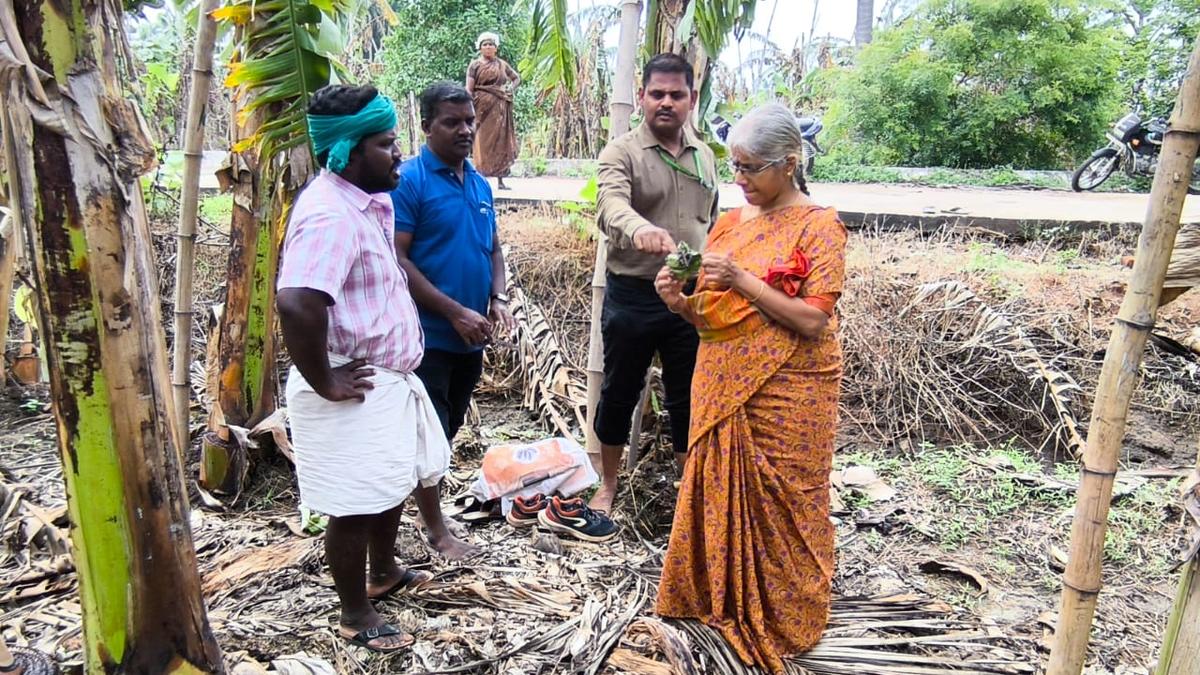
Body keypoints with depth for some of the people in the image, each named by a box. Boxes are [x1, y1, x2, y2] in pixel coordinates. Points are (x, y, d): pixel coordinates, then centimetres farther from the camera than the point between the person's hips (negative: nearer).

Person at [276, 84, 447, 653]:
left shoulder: (365, 201, 7)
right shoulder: (331, 215, -25)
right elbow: (296, 305, -39)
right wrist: (325, 383, -26)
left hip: (388, 376, 10)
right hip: (355, 390, -10)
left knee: (394, 483, 25)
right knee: (356, 506, 6)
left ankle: (383, 573, 47)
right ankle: (355, 615, 26)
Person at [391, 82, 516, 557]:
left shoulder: (480, 184, 10)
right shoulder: (409, 181, -12)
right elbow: (396, 260, -17)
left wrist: (498, 299, 0)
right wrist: (455, 312, -20)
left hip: (471, 337, 7)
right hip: (428, 334, -7)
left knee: (449, 429, 18)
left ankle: (426, 498, 37)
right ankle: (437, 530, 18)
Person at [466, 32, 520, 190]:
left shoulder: (502, 64, 13)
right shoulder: (475, 65, 4)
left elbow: (517, 78, 24)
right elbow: (469, 90, -2)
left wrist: (511, 89, 4)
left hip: (500, 108, 3)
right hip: (483, 107, -3)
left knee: (501, 141, 3)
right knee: (484, 142, -4)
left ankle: (500, 180, 7)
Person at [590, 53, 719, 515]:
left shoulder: (705, 156, 10)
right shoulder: (622, 153, -7)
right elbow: (612, 205, -28)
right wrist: (640, 229, -50)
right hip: (632, 295, -3)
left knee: (688, 399, 12)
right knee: (619, 394, 11)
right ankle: (607, 485, 30)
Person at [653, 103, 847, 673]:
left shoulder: (818, 225, -8)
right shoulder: (729, 223, 9)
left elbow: (814, 321, -16)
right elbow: (710, 317, 11)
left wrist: (743, 281, -22)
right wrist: (681, 302, -10)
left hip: (785, 396, -5)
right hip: (721, 390, 5)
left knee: (778, 508, 7)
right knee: (718, 495, 13)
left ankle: (782, 619, 28)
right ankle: (719, 599, 34)